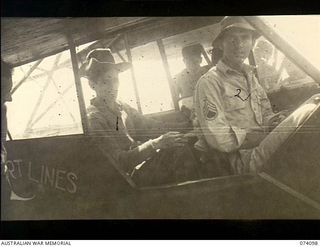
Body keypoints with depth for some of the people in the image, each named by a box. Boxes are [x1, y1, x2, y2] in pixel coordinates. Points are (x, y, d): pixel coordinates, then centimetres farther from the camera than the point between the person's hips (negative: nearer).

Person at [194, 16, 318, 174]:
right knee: (309, 112, -23)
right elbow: (218, 139, -17)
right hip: (244, 160, -8)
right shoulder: (209, 82, -8)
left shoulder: (249, 75, 20)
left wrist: (271, 121, 0)